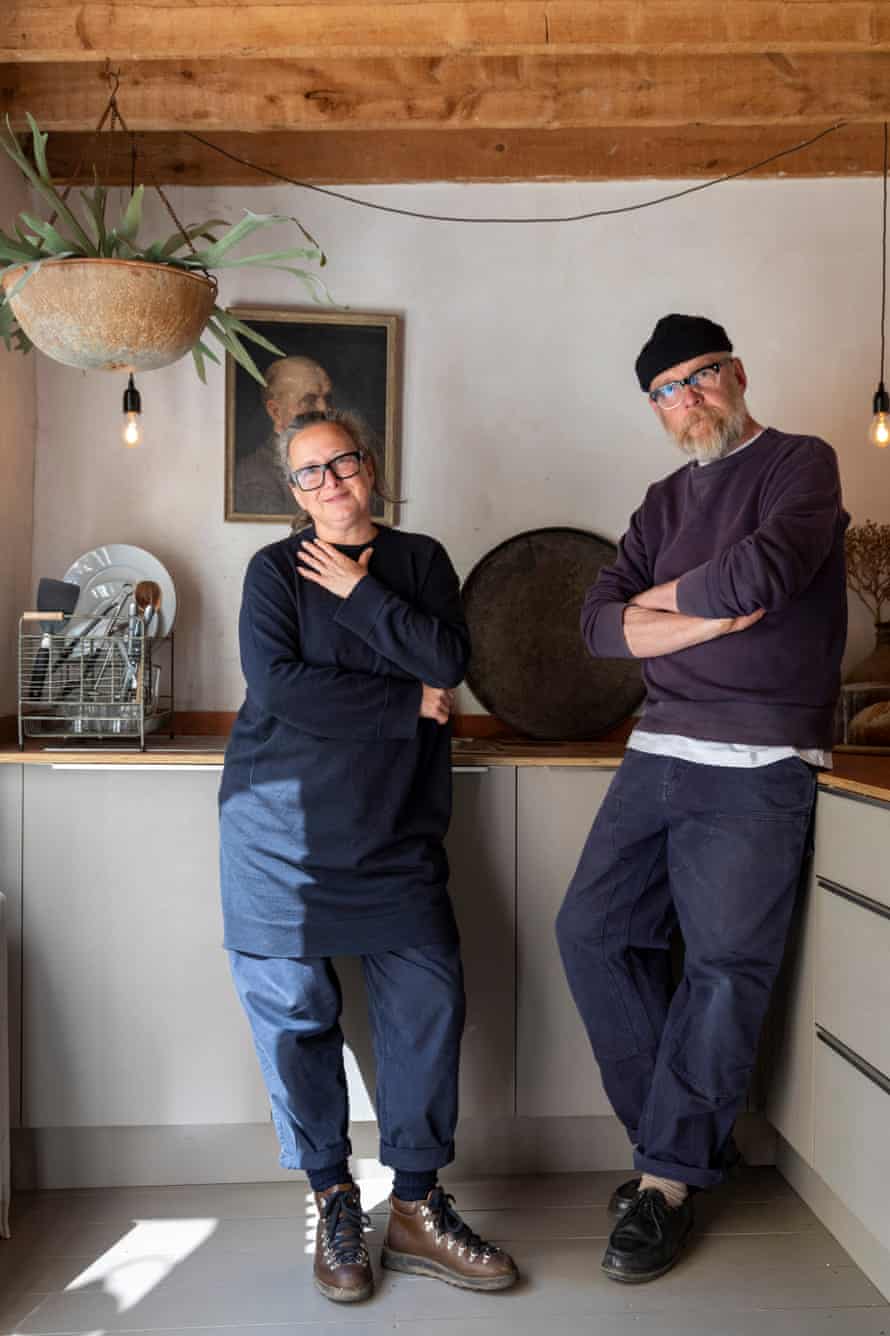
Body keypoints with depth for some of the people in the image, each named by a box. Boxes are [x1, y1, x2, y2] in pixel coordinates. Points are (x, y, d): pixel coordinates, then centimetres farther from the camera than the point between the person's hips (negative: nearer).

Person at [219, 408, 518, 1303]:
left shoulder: (420, 560, 11)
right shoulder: (275, 570, 3)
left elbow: (449, 661, -5)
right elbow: (278, 684, -13)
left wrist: (361, 592, -7)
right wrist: (409, 702, -10)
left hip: (395, 823, 2)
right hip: (283, 819, -2)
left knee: (429, 1000, -2)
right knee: (295, 1008, 3)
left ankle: (416, 1209, 14)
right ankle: (333, 1201, 22)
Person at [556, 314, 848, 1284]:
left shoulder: (799, 465, 0)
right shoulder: (666, 500, 17)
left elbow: (759, 572, -21)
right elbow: (599, 623, 6)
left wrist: (658, 597, -3)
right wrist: (709, 617, -11)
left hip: (758, 766, -6)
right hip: (659, 751, 7)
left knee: (724, 967, -2)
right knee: (591, 931, 4)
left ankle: (668, 1181, 13)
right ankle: (693, 1139, 18)